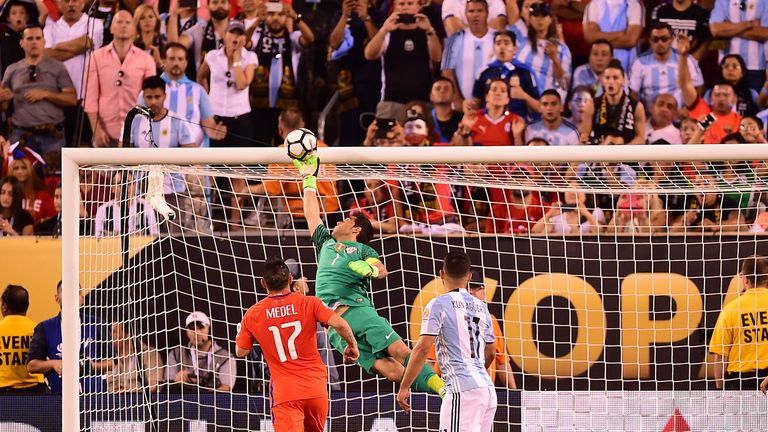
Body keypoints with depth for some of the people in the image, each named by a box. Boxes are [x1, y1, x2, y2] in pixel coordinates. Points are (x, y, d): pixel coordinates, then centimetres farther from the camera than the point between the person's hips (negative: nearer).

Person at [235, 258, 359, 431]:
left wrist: (239, 332, 35)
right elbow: (339, 324, -15)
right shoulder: (309, 303, -3)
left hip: (283, 391, -1)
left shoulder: (252, 315, 2)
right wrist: (352, 345, 4)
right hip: (316, 388, 2)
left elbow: (241, 352, 15)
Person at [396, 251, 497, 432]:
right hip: (487, 388, 7)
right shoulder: (481, 307, 17)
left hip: (462, 390, -7)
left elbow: (422, 349, -11)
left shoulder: (439, 304, -3)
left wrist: (404, 387, -5)